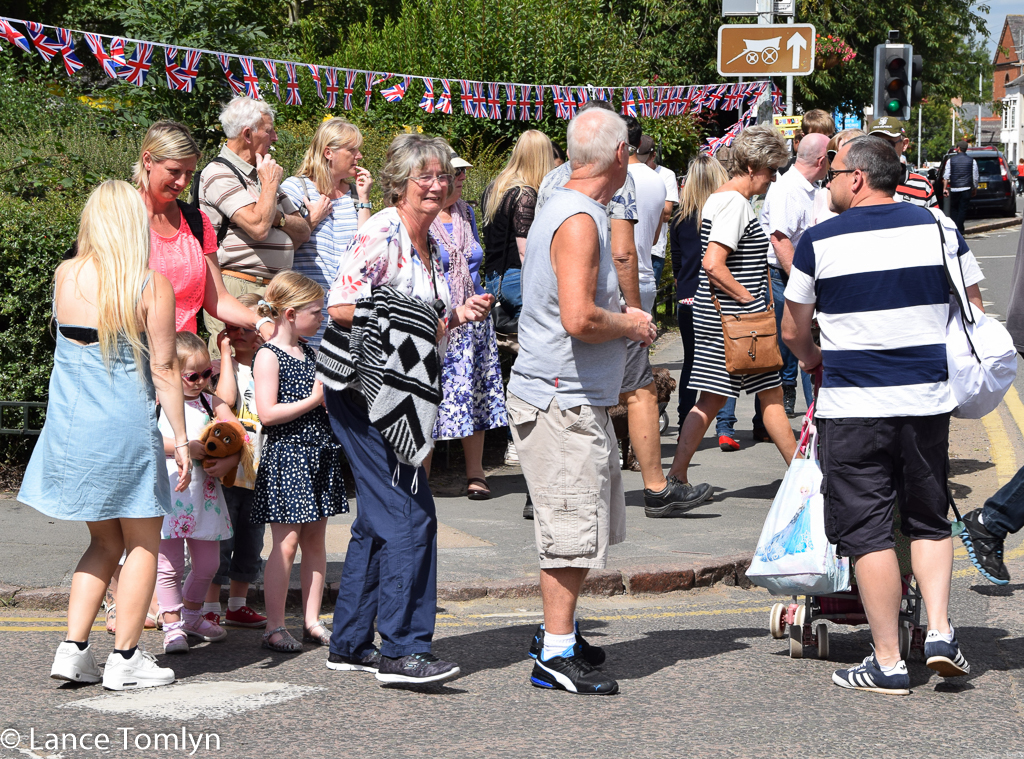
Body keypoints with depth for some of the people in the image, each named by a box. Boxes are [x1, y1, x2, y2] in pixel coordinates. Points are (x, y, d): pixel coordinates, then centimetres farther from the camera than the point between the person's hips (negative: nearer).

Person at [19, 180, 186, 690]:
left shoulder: (65, 276, 0)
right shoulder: (152, 286, -11)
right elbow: (164, 370, -10)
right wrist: (181, 439, -4)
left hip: (71, 430, 5)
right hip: (127, 428, -5)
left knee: (104, 543, 18)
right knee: (142, 544, 10)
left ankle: (73, 649, 10)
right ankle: (125, 658, 9)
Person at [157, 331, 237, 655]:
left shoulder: (212, 402, 10)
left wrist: (228, 461, -13)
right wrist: (185, 447, -19)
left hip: (203, 492, 5)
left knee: (207, 563, 11)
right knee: (169, 565, -3)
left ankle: (191, 616, 32)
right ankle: (172, 624, 7)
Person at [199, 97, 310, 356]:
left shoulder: (262, 173, 20)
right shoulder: (219, 173, -7)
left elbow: (303, 232, 19)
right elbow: (258, 227, -21)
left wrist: (278, 217, -3)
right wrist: (271, 183, -6)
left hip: (275, 291, 8)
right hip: (236, 289, -8)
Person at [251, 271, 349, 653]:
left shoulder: (309, 352, 13)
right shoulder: (268, 355, -11)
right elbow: (268, 413, -20)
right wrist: (314, 400, -17)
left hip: (319, 455, 8)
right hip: (286, 454, -8)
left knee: (315, 540, 10)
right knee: (286, 542, -6)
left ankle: (312, 621, 16)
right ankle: (275, 627, -1)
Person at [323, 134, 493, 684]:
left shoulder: (429, 246, 15)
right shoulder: (380, 235, -13)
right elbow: (340, 307, -20)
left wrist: (458, 316, 5)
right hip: (364, 389, -10)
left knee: (378, 521, 13)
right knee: (410, 515, -12)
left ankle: (349, 644, 21)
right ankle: (402, 650, -10)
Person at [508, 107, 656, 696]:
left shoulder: (575, 213, 16)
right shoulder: (579, 221, -18)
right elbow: (579, 319, -28)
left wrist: (621, 320, 16)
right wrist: (630, 326, -11)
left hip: (579, 399, 11)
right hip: (563, 402, -11)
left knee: (591, 524, 17)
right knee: (573, 530, -6)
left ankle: (558, 632, 27)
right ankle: (555, 656, -1)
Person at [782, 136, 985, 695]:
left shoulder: (819, 241, -5)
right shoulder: (940, 229, 3)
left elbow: (793, 331, 5)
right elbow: (974, 311, 12)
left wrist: (813, 359, 27)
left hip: (853, 403, -3)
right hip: (929, 397, 3)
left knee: (867, 531, 2)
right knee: (929, 521, 18)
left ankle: (887, 662, 2)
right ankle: (939, 631, 4)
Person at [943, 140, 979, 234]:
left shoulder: (951, 160, 2)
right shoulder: (972, 161, 3)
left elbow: (946, 176, -2)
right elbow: (975, 177, 3)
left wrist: (944, 188, -2)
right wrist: (975, 189, 13)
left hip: (954, 189, 0)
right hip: (966, 189, 0)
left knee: (953, 209, 11)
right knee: (962, 209, 1)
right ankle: (959, 230, -4)